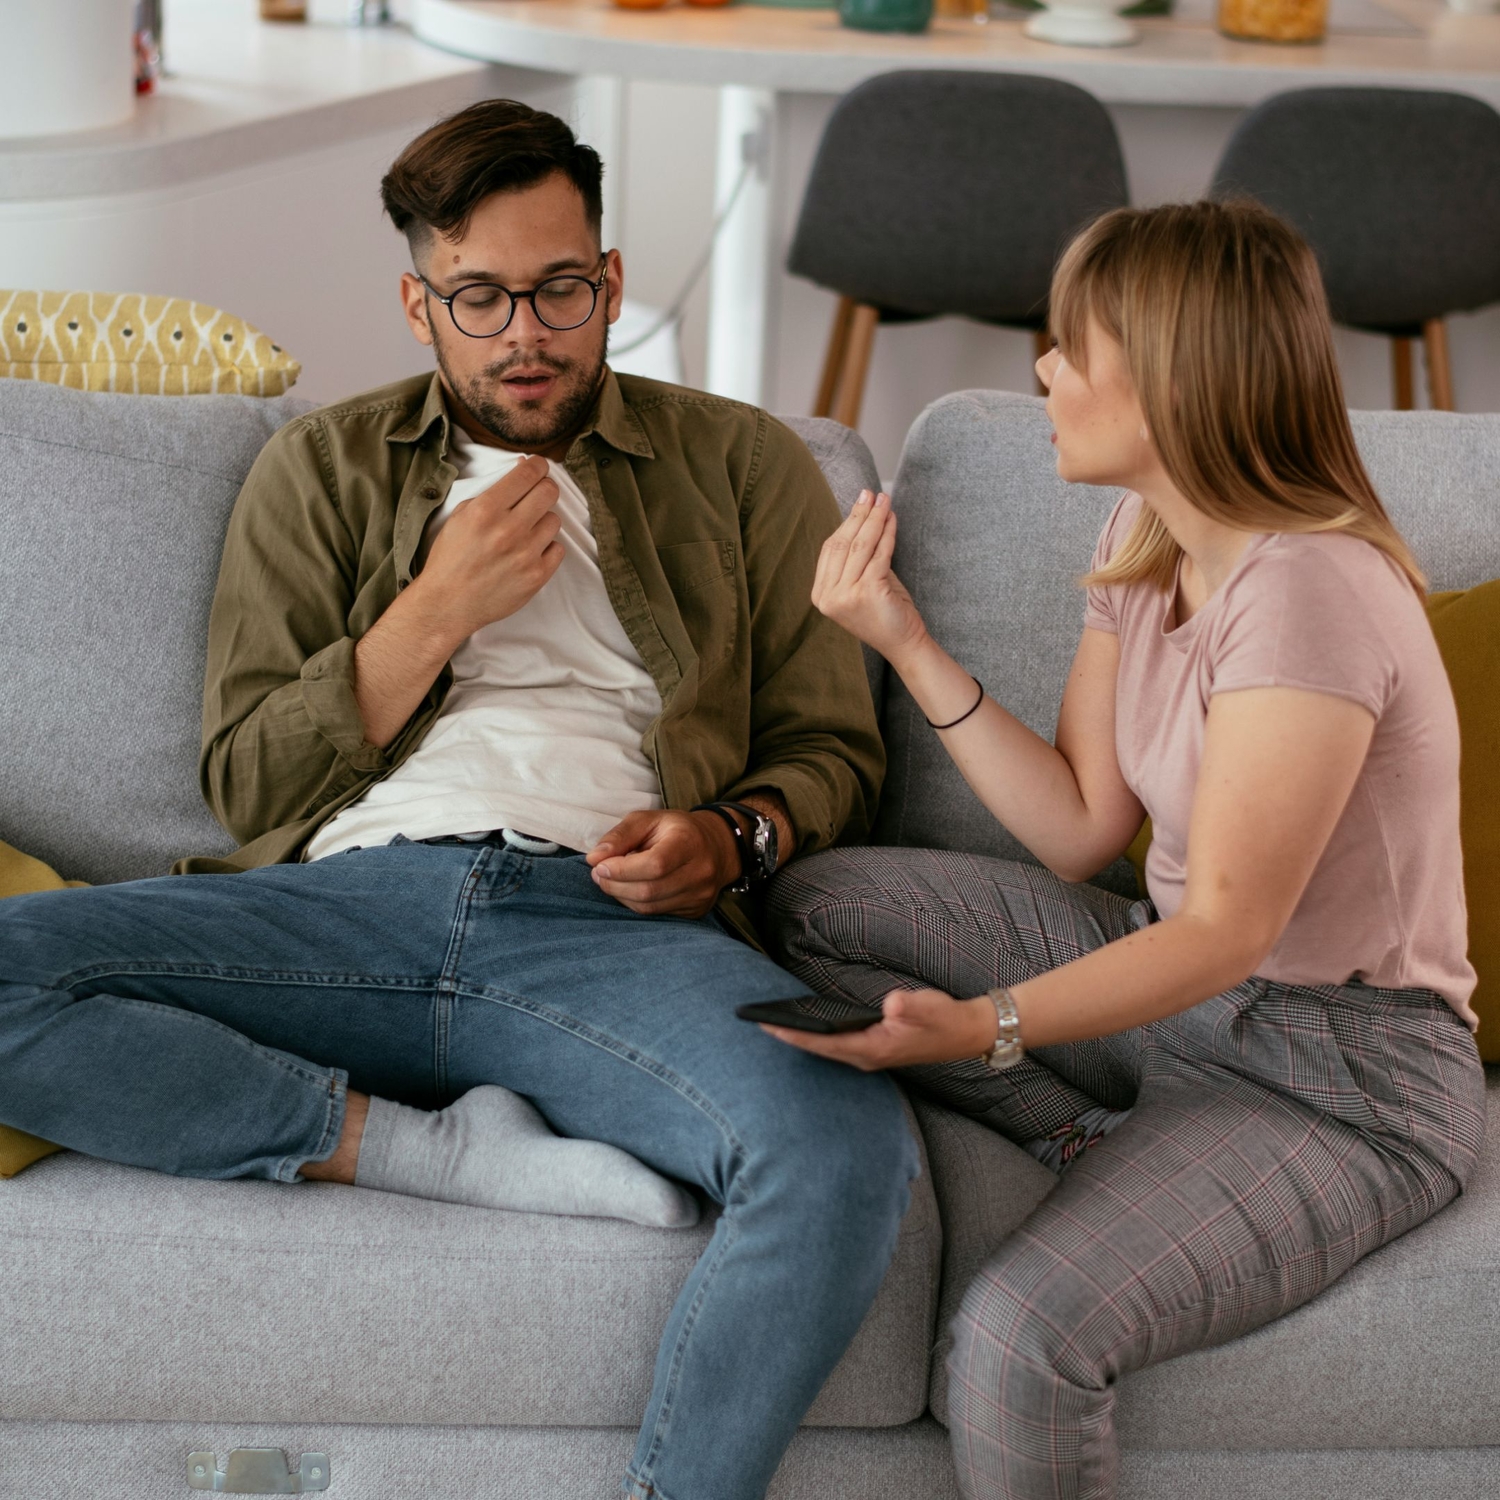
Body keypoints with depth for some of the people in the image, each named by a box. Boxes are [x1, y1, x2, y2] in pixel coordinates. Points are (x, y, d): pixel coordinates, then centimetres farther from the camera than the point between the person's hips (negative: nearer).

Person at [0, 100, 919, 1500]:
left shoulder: (741, 465, 22)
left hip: (609, 919, -1)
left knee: (846, 1149, -36)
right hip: (351, 899, 2)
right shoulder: (322, 469, 22)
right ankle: (442, 1148, -20)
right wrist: (438, 611, 2)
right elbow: (246, 782, 14)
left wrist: (734, 837, -4)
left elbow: (832, 746, 19)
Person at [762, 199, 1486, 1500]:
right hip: (1184, 983, 9)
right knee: (815, 907, 0)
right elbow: (1083, 834, 2)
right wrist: (909, 644, -3)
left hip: (1341, 1085, -9)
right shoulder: (1145, 540, 3)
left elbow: (1224, 930, -26)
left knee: (1020, 1335, -30)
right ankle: (1109, 1152, -4)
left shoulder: (1306, 589, -25)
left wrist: (979, 1029, -37)